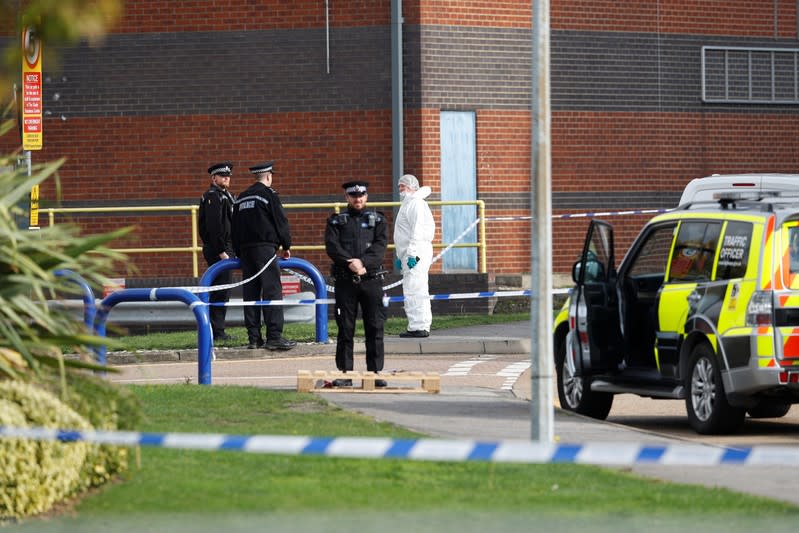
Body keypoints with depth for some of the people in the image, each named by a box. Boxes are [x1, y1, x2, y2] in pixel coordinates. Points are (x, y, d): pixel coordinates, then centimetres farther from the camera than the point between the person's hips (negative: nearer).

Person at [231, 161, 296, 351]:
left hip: (245, 250, 7)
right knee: (272, 291, -7)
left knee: (250, 293, 7)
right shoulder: (269, 195, -5)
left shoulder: (242, 198, 15)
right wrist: (286, 246, 6)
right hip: (265, 248, -7)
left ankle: (254, 338, 6)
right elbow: (281, 222, -5)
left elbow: (235, 227, 18)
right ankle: (274, 337, -13)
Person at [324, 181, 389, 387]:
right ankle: (345, 373, 4)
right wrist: (351, 262, -17)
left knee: (375, 327, -2)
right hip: (345, 280, 0)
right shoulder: (336, 221, 12)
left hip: (371, 279, 0)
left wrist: (363, 262, -17)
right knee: (345, 328, 0)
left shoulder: (378, 220, 12)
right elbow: (332, 247, -2)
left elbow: (381, 246, -2)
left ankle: (374, 372, 2)